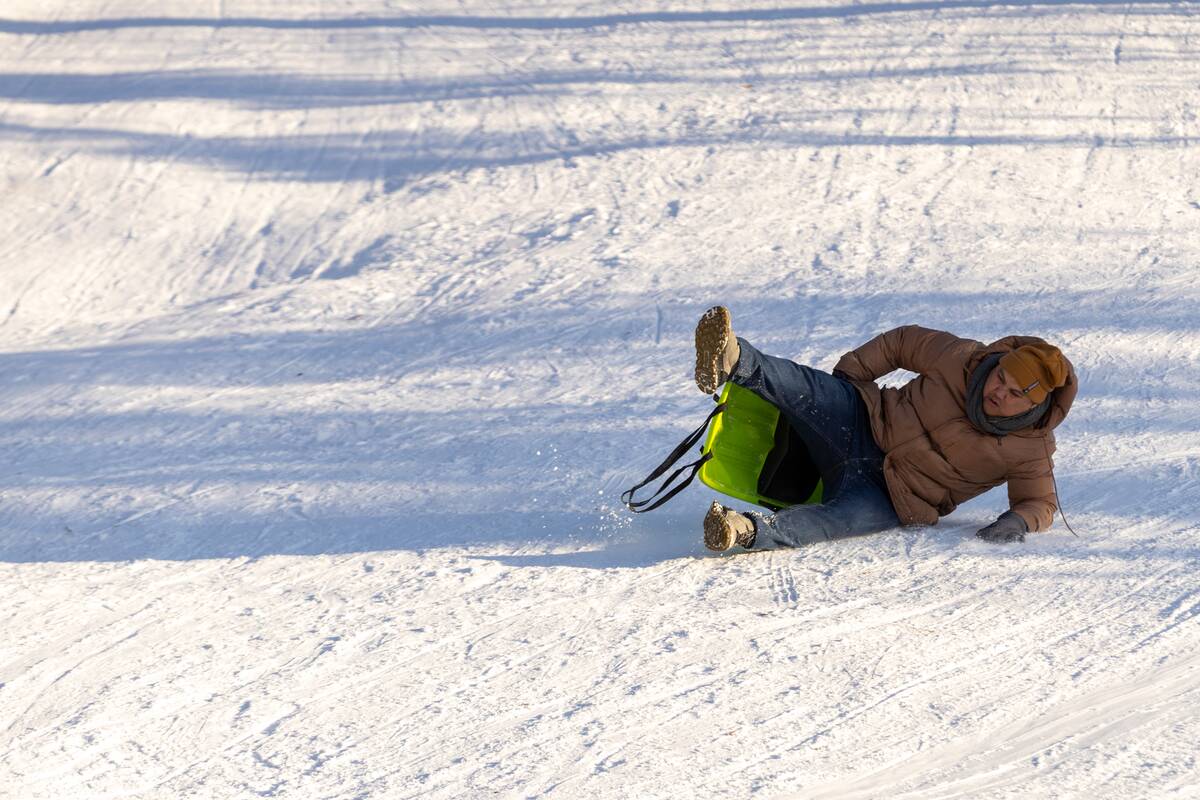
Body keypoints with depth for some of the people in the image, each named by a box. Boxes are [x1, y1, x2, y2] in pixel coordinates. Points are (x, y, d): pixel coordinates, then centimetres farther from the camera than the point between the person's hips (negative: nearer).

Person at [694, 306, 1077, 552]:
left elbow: (1041, 502, 1)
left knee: (843, 518, -38)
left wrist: (1018, 521, -22)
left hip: (893, 499, -3)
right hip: (865, 426, 3)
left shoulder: (1030, 450, -8)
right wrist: (846, 376, 4)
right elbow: (901, 342, 7)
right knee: (806, 388, -27)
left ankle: (748, 531, -62)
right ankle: (732, 361, -54)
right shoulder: (961, 357, -6)